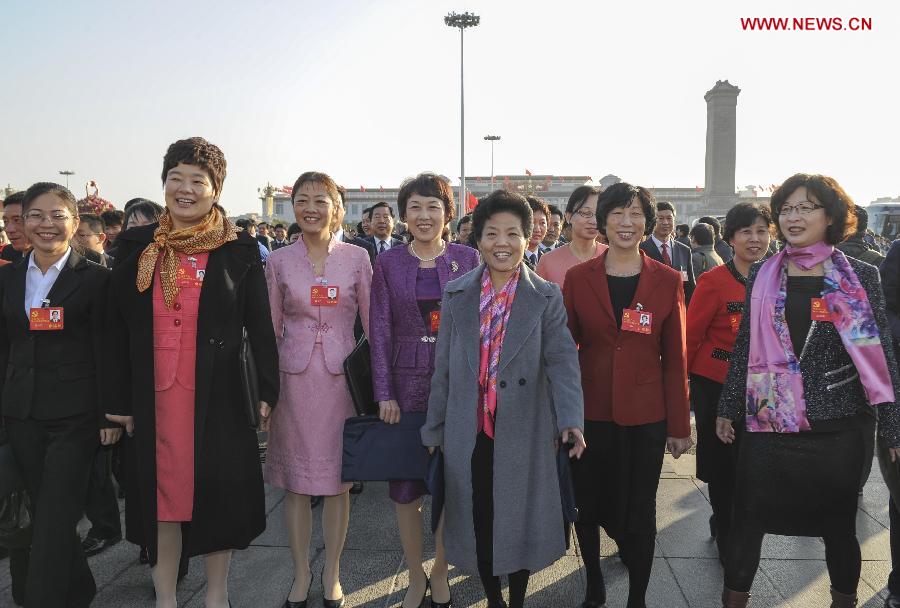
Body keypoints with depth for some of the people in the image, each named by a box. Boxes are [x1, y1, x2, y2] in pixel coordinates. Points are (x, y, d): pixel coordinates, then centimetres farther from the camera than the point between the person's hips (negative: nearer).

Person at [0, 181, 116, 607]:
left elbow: (106, 351, -7)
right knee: (44, 512, 15)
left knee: (53, 522, -4)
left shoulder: (95, 279, -6)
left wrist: (110, 415, -9)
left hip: (75, 416, -5)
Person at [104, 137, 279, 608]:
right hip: (154, 396, 2)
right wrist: (119, 399, 3)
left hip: (218, 394, -1)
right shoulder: (136, 247, 4)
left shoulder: (238, 250, -2)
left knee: (217, 494, 8)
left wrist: (267, 390, -5)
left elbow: (260, 326, -1)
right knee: (162, 494, 10)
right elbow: (117, 329, 5)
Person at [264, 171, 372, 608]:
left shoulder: (357, 257, 0)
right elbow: (270, 329, 6)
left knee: (338, 478, 8)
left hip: (341, 375, 0)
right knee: (295, 479, 7)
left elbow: (372, 323, 2)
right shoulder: (279, 261, 2)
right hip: (293, 376, 1)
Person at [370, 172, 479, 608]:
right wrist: (384, 393, -6)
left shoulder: (467, 259, 1)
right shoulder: (388, 263, 1)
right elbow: (380, 330, 0)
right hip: (406, 383, 0)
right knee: (405, 483, 7)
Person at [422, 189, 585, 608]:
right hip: (469, 433, 2)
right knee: (477, 522, 11)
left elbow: (562, 360, -12)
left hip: (523, 431, -1)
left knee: (519, 521, 11)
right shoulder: (456, 294, 4)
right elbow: (443, 366, 5)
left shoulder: (547, 297, -1)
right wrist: (435, 429, 6)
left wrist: (570, 418, -27)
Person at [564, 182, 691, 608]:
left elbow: (675, 358, 1)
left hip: (646, 416, 0)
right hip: (590, 413, 1)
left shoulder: (667, 281, -1)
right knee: (588, 507, 13)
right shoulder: (578, 278, 0)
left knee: (639, 513, 10)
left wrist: (680, 424, 0)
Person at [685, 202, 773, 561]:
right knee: (721, 464, 8)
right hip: (715, 385, -4)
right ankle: (726, 535, 28)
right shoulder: (713, 281, -14)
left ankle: (724, 524, 38)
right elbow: (691, 335, -8)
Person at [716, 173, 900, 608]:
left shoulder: (860, 277, -1)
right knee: (748, 520, 6)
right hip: (767, 421, 1)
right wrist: (728, 408, 9)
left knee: (838, 524, 13)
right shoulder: (762, 276, 4)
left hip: (836, 426, -1)